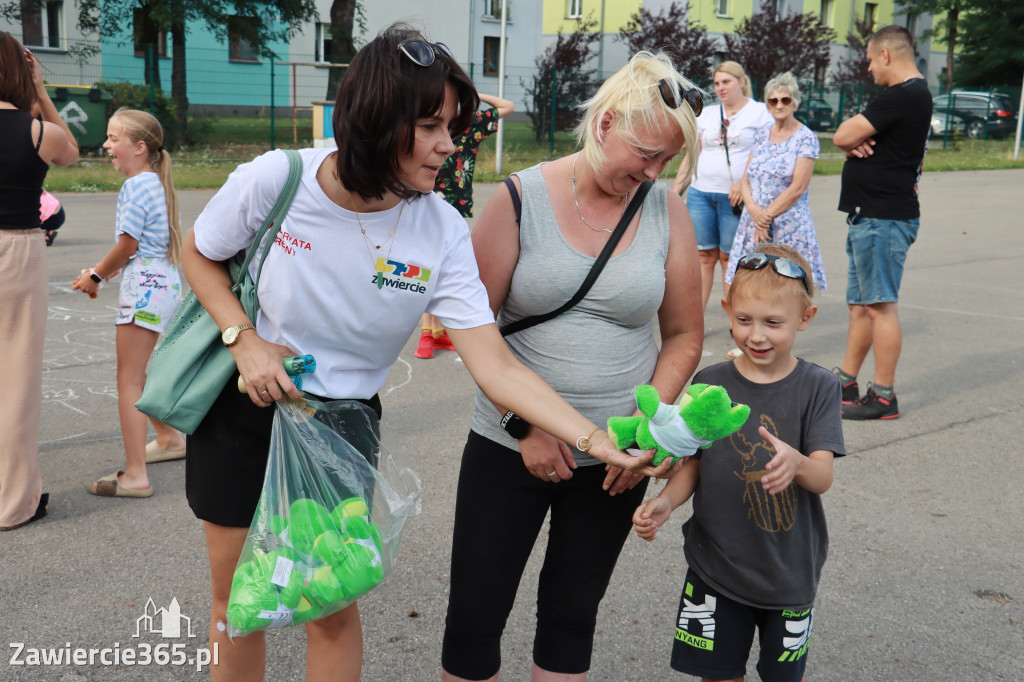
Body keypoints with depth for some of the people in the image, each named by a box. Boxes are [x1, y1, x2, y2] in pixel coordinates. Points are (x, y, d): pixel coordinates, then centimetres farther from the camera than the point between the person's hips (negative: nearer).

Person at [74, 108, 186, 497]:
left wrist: (96, 276, 0)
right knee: (135, 373, 24)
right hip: (165, 283, 10)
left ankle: (135, 476, -5)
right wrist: (106, 272, 13)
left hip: (144, 289, -10)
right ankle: (169, 439, 39)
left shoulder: (135, 186, -14)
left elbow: (128, 244, -14)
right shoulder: (155, 182, 14)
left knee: (129, 381, -6)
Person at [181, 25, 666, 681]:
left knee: (332, 608, 8)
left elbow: (496, 366, -23)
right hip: (241, 407, 0)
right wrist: (247, 340, -16)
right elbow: (200, 255, -1)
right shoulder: (275, 179, -21)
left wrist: (598, 439, -33)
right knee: (235, 602, 13)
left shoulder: (441, 232, -18)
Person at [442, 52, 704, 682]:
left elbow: (684, 336, 4)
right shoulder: (521, 199, -7)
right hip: (510, 445, -1)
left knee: (571, 617, 15)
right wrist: (526, 425, -11)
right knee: (474, 617, 5)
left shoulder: (667, 211, -1)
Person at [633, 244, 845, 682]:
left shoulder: (817, 387, -9)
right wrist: (665, 502, -17)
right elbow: (693, 464, 2)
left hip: (789, 570, -1)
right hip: (715, 564, 1)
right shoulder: (710, 384, -4)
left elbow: (823, 478, -16)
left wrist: (797, 463, -38)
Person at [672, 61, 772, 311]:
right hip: (700, 194, 4)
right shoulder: (707, 115, 16)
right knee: (704, 255, 3)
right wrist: (675, 193, 11)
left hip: (735, 197, -4)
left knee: (729, 257, -1)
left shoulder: (760, 113, 3)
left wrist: (744, 184, -17)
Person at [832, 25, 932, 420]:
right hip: (872, 217, 11)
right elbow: (848, 139, 17)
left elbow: (843, 135, -20)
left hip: (883, 220, -11)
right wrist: (855, 143, -5)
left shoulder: (902, 96, -16)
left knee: (881, 306, -6)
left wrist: (852, 135, 2)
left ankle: (884, 397, 0)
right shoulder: (913, 95, 20)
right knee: (860, 305, 15)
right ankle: (845, 383, 24)